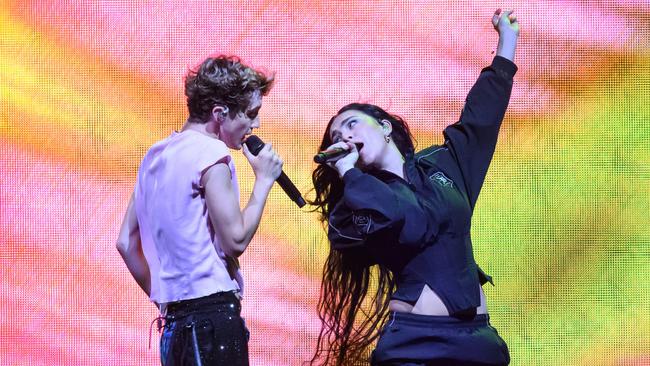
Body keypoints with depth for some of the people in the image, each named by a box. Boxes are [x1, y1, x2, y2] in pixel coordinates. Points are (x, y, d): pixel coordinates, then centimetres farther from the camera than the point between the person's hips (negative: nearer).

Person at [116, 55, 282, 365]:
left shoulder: (156, 156, 16)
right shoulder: (210, 152, -9)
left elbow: (126, 243, 18)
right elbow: (235, 240, -13)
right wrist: (263, 180, -2)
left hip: (176, 320, 9)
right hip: (213, 312, -9)